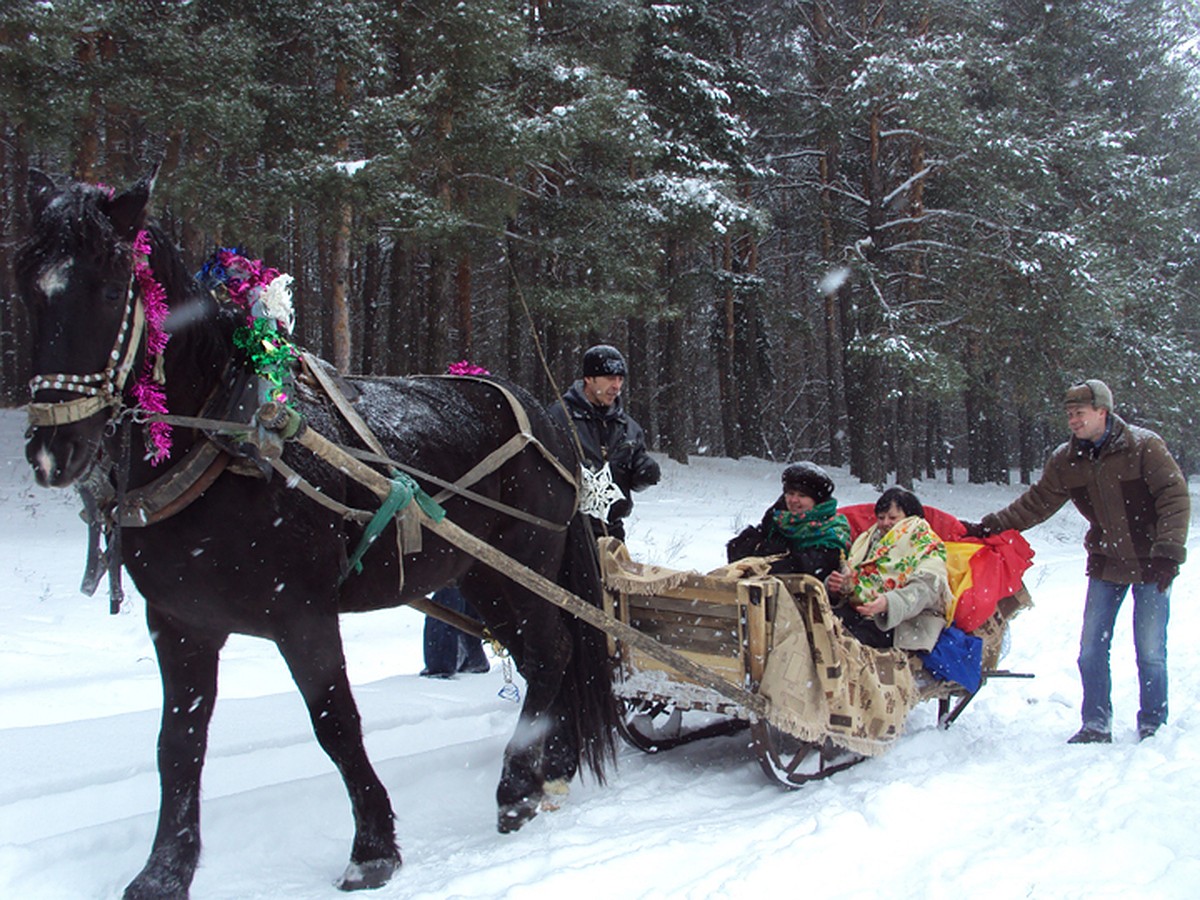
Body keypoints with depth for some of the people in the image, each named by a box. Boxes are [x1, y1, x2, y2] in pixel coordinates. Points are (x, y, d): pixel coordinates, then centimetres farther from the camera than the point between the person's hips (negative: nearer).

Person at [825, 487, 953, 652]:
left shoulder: (926, 545, 5)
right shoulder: (868, 539, 25)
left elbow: (925, 589, -12)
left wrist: (889, 603, -31)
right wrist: (835, 585, -6)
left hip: (905, 618, -5)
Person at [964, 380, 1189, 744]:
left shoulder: (1143, 446, -13)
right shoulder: (1065, 461, -1)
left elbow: (1175, 497, -14)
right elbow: (1034, 504, 6)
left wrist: (1168, 552, -22)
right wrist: (989, 527, 0)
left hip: (1151, 564, -4)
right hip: (1106, 563, 4)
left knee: (1150, 651, -2)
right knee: (1091, 649, 1)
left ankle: (1153, 727, 16)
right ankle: (1096, 726, 14)